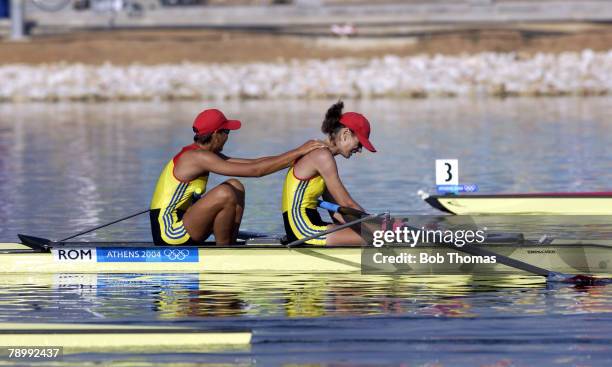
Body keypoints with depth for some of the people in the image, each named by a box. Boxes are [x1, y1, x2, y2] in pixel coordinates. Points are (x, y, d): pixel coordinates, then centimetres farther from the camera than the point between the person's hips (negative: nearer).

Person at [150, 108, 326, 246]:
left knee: (236, 187, 8)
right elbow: (255, 170, -21)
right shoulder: (198, 157, -18)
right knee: (225, 194, -26)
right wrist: (298, 152, -16)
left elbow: (252, 163, 11)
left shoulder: (200, 153, 12)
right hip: (169, 235, -10)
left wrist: (297, 155, 4)